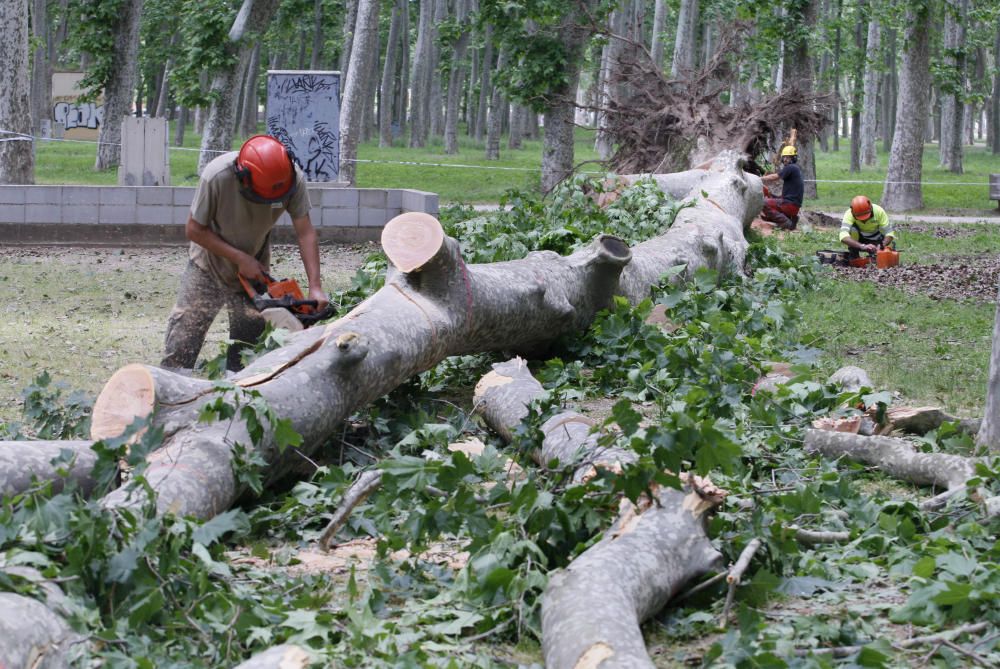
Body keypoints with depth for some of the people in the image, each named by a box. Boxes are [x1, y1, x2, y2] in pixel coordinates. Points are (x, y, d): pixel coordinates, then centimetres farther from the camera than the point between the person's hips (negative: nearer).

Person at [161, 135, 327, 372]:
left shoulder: (294, 178, -27)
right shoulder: (216, 176, -34)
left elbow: (305, 233, -22)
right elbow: (194, 230, -21)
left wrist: (316, 287, -30)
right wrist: (240, 259, -24)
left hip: (254, 268, 3)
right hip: (209, 267, -2)